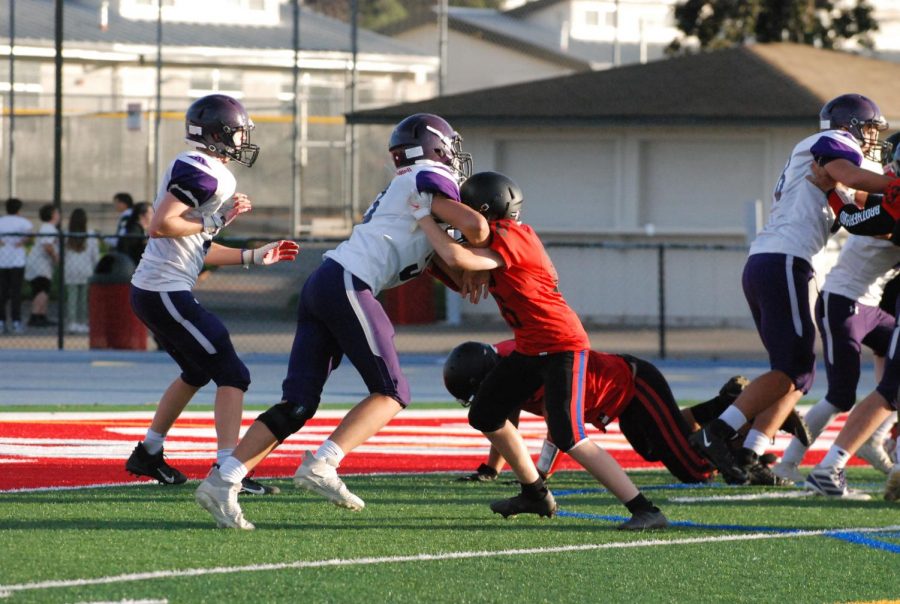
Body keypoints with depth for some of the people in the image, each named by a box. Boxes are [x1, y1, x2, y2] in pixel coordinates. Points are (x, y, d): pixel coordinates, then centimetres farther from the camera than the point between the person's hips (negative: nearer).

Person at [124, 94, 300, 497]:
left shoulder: (199, 169, 17)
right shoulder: (202, 172, -15)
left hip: (151, 290, 10)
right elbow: (161, 226, -24)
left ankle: (148, 453, 34)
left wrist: (254, 257, 21)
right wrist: (213, 222, -13)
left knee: (198, 371, 27)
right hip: (165, 292, -10)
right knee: (232, 375, -8)